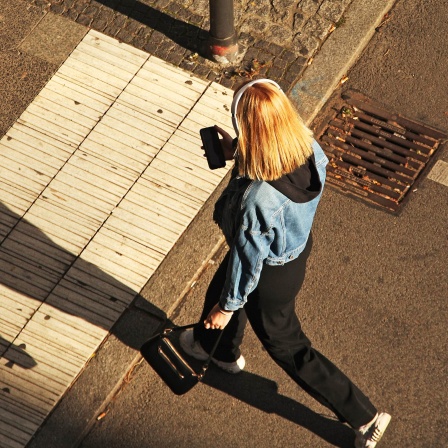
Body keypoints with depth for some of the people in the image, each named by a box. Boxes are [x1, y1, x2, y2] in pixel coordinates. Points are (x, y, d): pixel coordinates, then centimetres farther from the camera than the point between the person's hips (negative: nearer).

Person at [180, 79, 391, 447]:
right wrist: (237, 152, -5)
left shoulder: (256, 199, -46)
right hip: (298, 244, 8)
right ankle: (220, 349, 68)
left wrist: (227, 306, -9)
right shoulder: (309, 148, -25)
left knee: (287, 347, 21)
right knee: (220, 289, 37)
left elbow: (248, 261, -28)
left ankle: (364, 415, 39)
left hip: (271, 276, -8)